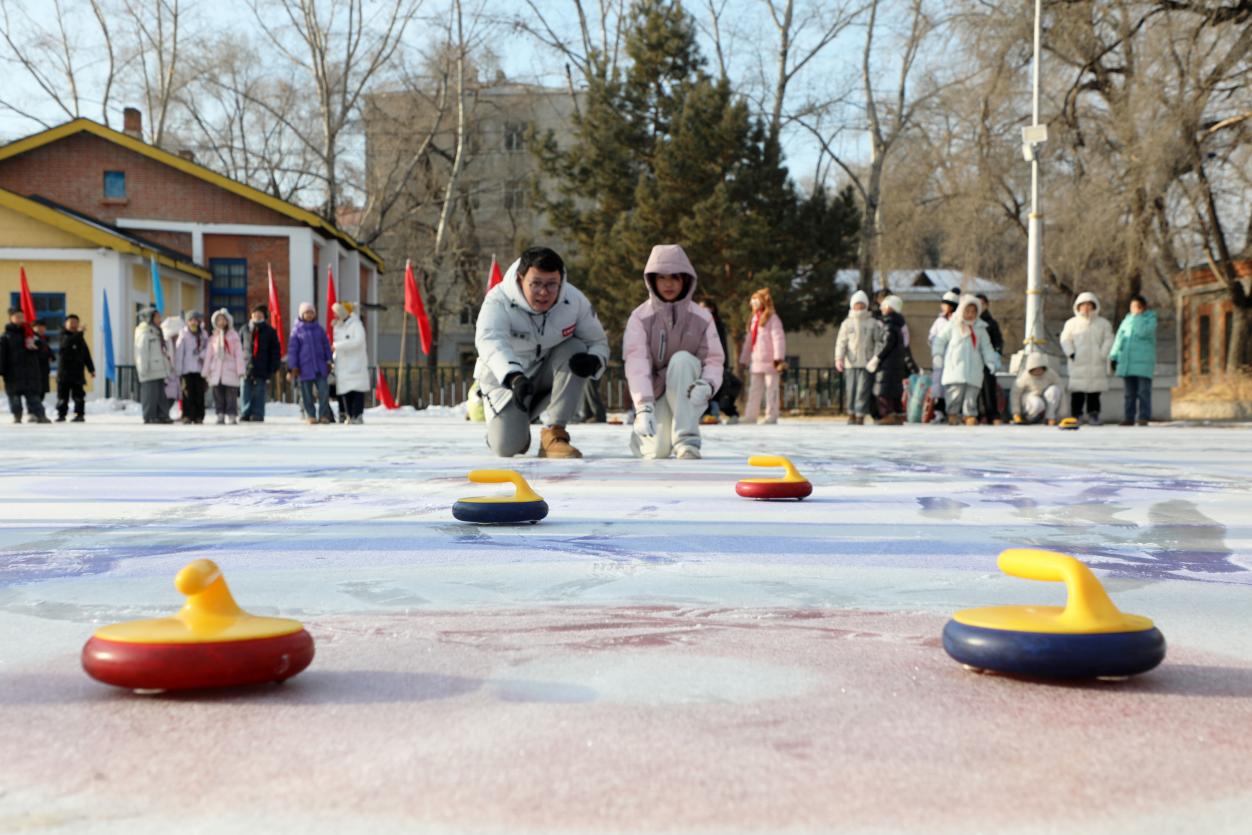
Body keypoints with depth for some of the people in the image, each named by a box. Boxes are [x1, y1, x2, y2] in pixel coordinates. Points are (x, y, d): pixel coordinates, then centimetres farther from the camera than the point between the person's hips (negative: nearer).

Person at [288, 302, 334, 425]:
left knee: (324, 391, -7)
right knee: (307, 394, 3)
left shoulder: (319, 329, 8)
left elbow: (326, 346, 15)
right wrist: (294, 367, -4)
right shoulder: (297, 330, 0)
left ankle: (323, 415, 1)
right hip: (305, 367, -2)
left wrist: (328, 361, 11)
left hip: (320, 367, 2)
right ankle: (311, 416, 13)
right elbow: (292, 349, 0)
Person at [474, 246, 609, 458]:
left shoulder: (574, 300, -18)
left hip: (548, 375, 2)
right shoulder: (499, 301, -28)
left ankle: (553, 433, -20)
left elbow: (598, 341, -6)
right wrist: (514, 377, -65)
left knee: (575, 350, -27)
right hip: (503, 378, -2)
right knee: (507, 447, -16)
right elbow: (489, 341, -46)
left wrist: (594, 361, -32)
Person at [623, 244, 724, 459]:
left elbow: (714, 360, -9)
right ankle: (642, 433, 18)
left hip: (688, 395, 1)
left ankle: (686, 439, -29)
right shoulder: (640, 317, -11)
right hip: (654, 393, -1)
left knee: (681, 359, -29)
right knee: (657, 450, -23)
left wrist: (707, 384, -34)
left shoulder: (702, 318, -5)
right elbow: (636, 364, -23)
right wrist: (644, 407, -38)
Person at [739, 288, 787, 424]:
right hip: (756, 362, 8)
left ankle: (771, 417, -2)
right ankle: (750, 417, 7)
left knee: (771, 390, -4)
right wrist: (743, 360, 22)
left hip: (770, 362, -8)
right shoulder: (755, 320, 20)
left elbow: (778, 339, -13)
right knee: (754, 391, 6)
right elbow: (748, 341, 23)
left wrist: (779, 358, -21)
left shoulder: (772, 318, -4)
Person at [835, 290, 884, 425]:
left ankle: (860, 416, -3)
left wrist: (876, 358, -5)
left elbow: (879, 342, 6)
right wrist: (839, 358, -8)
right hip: (850, 363, 1)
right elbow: (841, 342, 5)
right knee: (851, 390, 3)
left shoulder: (873, 323, 7)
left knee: (863, 391, -6)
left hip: (866, 363, -1)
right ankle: (851, 415, 15)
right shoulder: (847, 323, 9)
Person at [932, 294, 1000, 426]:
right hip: (955, 366, -3)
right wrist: (938, 355, 1)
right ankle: (952, 415, -4)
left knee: (971, 394, -2)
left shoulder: (980, 328, 16)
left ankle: (970, 416, 1)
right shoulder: (953, 325, 8)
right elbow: (940, 340, 11)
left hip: (973, 369, 3)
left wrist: (991, 362, 7)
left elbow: (986, 347, 18)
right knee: (955, 392, -10)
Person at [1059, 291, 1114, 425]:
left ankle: (1093, 416, 5)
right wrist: (1071, 353, -6)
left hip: (1097, 364, 1)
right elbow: (1065, 339, 8)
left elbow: (1108, 340, 7)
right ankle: (1076, 415, -3)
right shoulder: (1072, 323, 8)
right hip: (1078, 363, -1)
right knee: (1077, 392, -6)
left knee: (1095, 391, 0)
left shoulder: (1103, 323, 10)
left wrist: (1102, 355, -5)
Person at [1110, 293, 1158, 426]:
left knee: (1143, 391, -8)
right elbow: (1119, 340, 16)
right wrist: (1114, 358, 9)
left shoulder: (1151, 319, 2)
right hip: (1127, 361, 4)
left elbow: (1142, 332, -16)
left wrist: (1138, 316, -7)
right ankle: (1129, 418, 7)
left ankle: (1143, 418, -8)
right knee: (1130, 392, 5)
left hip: (1144, 362, -4)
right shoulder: (1126, 321, 17)